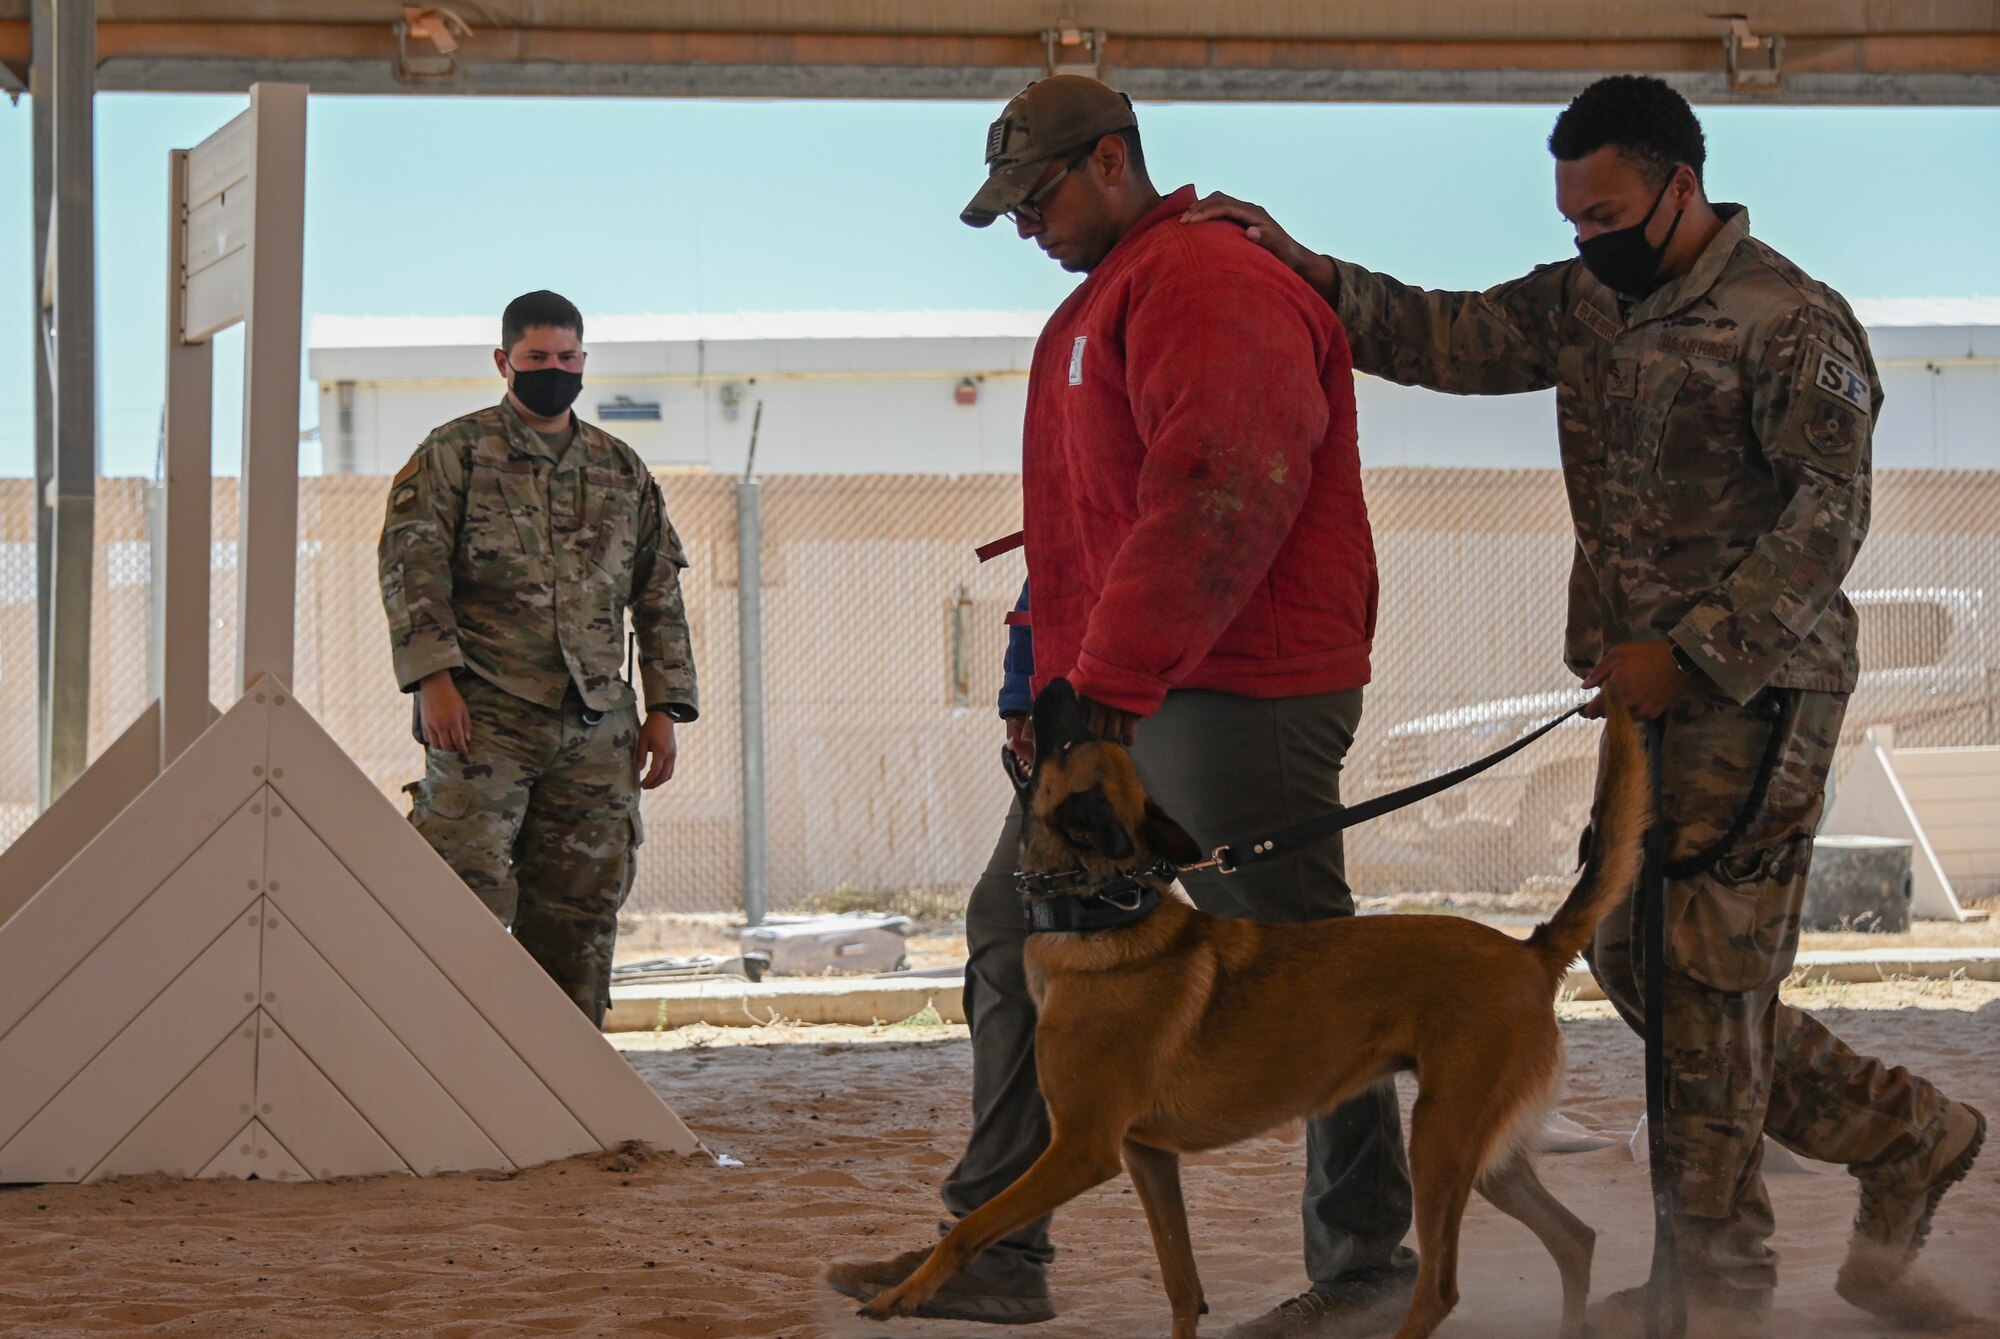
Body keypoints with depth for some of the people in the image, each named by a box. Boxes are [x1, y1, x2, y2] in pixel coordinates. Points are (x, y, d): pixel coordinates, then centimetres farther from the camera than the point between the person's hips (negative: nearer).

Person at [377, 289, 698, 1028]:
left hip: (597, 724, 4)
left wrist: (664, 709, 10)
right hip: (486, 714, -4)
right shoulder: (455, 453, 4)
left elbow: (660, 596, 19)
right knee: (468, 888, -13)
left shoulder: (623, 470, 18)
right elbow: (410, 565, -4)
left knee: (581, 910, 4)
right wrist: (433, 676, -16)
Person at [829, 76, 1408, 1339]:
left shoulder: (1213, 284, -14)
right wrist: (1050, 681, 19)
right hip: (1113, 697, 11)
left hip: (1237, 694, -11)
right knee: (1019, 928, 8)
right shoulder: (1098, 305, 20)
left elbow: (1219, 501, -25)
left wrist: (1110, 678, -26)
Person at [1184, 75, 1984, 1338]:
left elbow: (1829, 515, -17)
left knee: (1700, 972, -6)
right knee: (1635, 956, 11)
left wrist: (1692, 650, -20)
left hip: (1756, 693, -9)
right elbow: (1447, 335, 6)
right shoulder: (1587, 301, 11)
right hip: (1657, 685, 9)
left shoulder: (1790, 320, -13)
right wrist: (1307, 274, -9)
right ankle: (1905, 1134, 23)